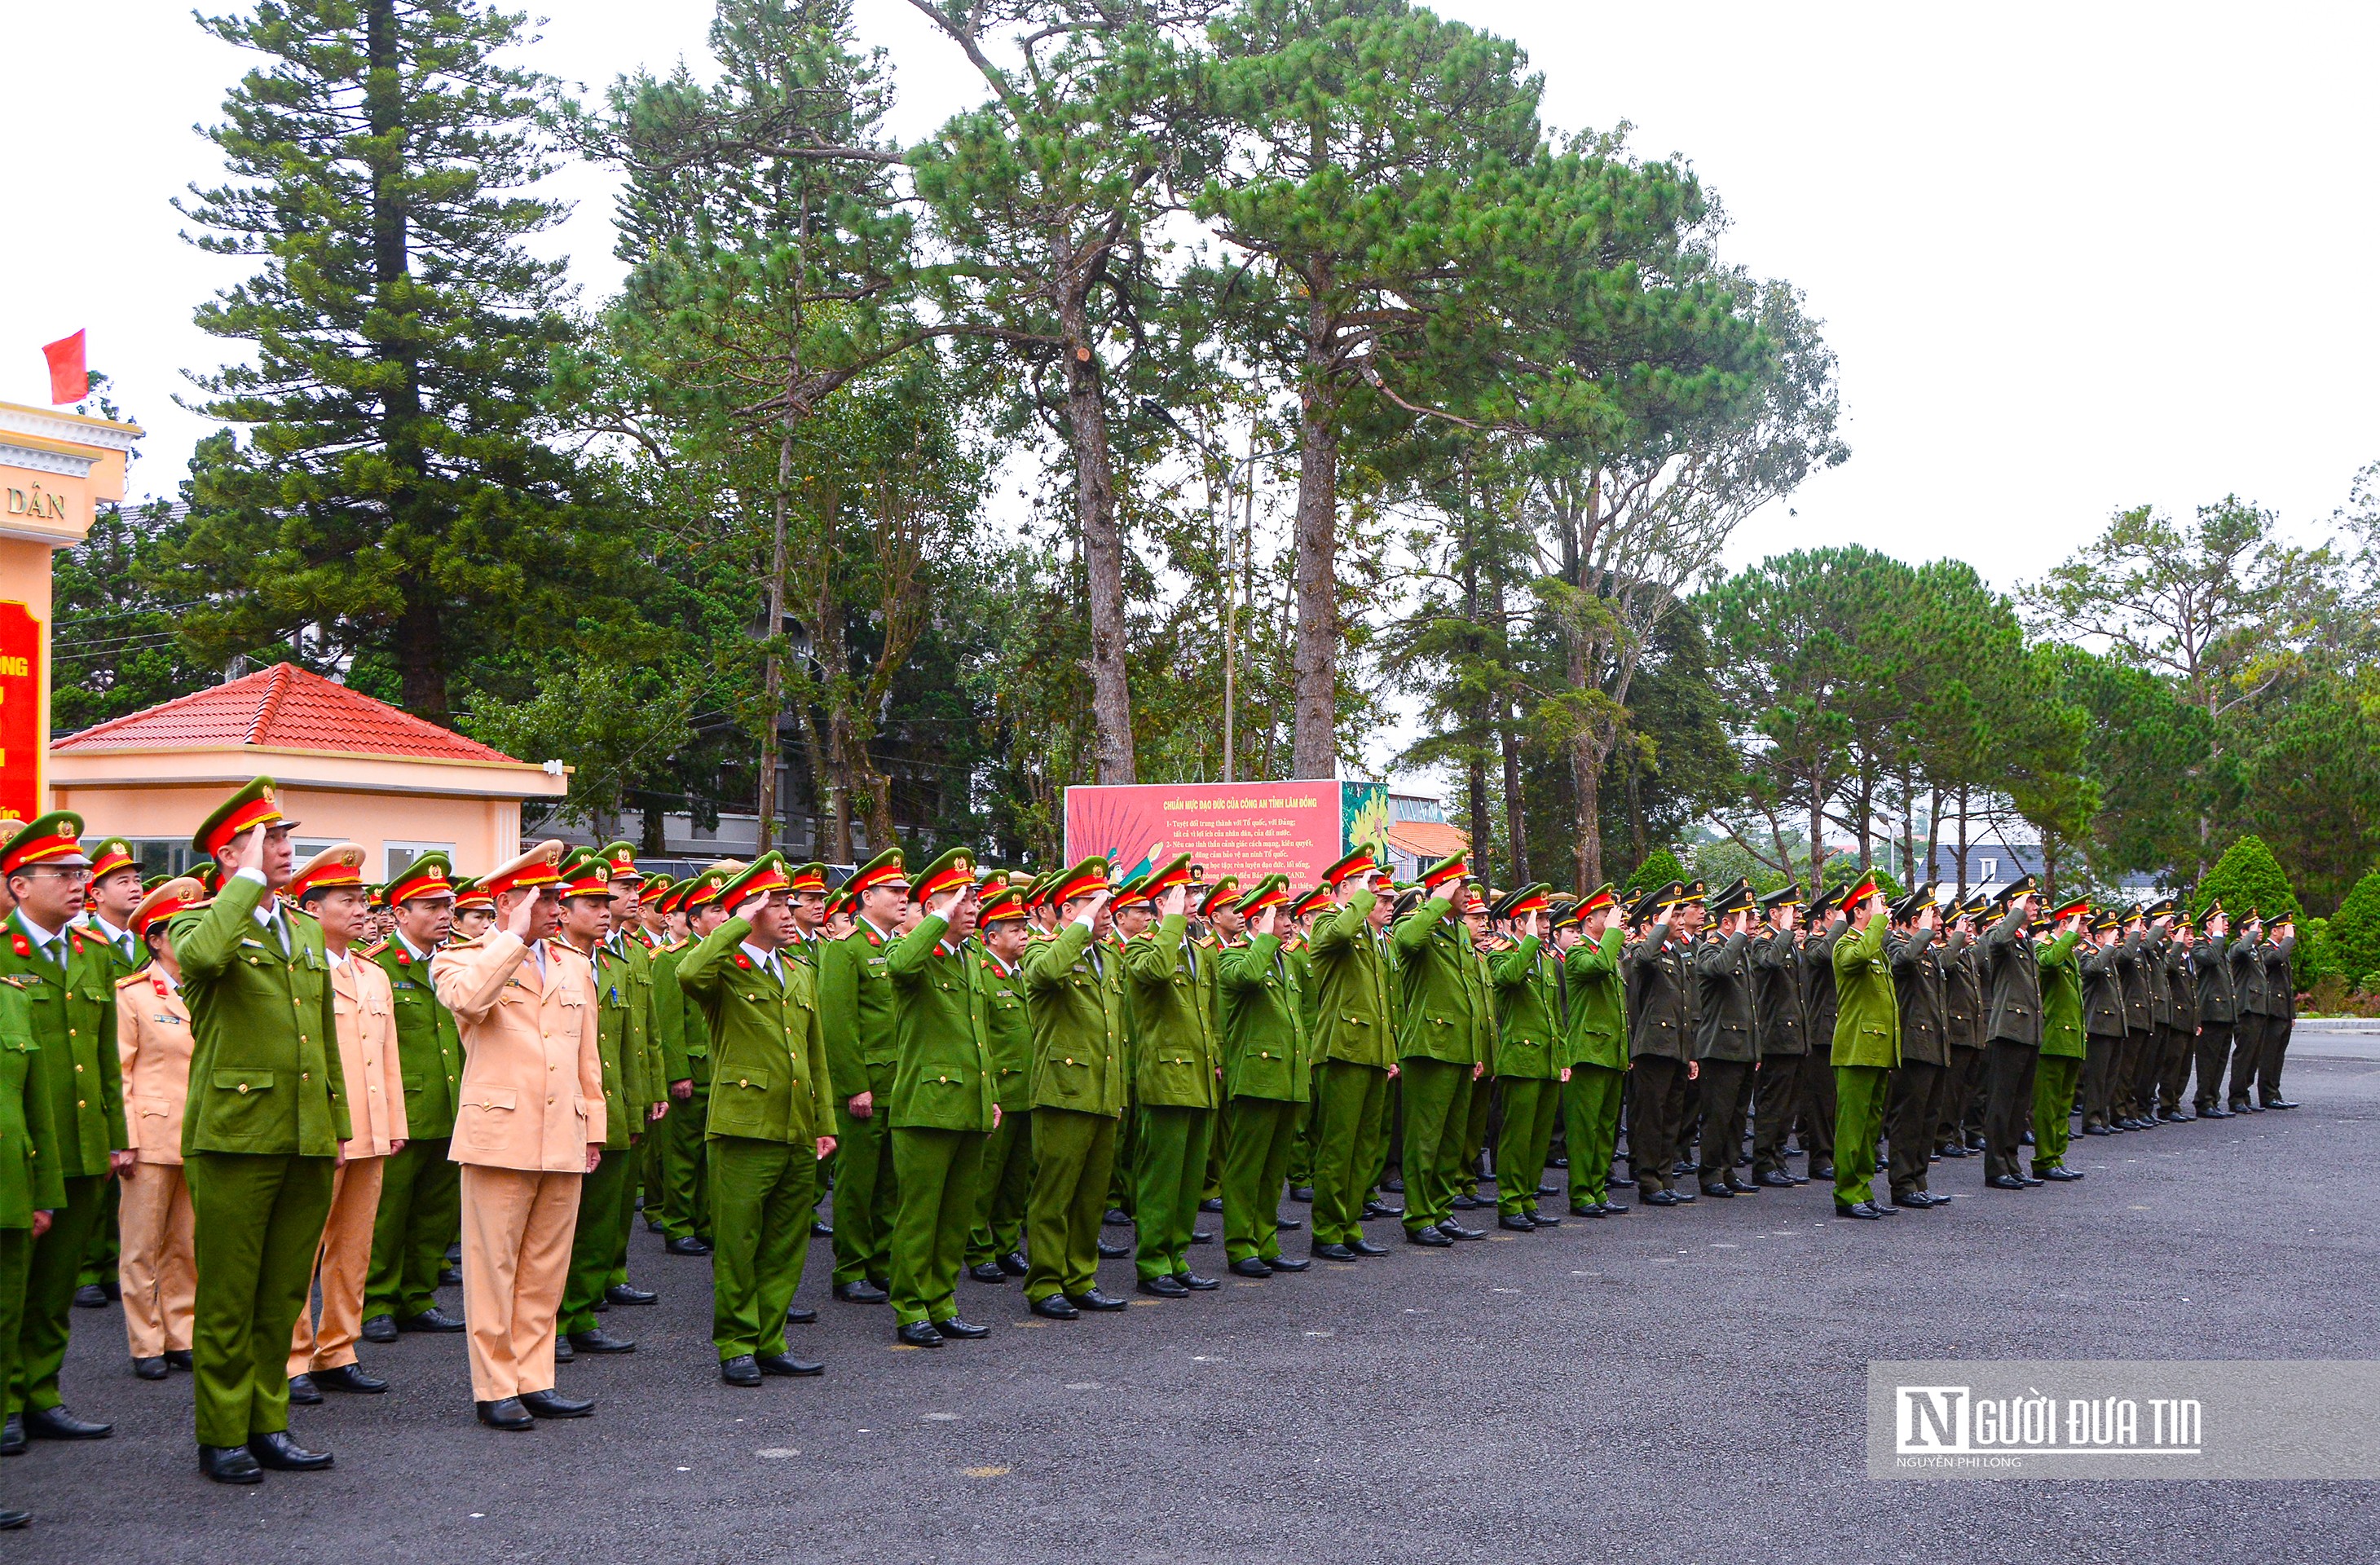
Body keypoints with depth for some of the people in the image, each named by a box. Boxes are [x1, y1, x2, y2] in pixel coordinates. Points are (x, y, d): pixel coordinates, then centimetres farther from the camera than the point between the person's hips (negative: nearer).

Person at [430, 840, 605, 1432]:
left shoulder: (574, 967, 18)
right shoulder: (461, 961, 1)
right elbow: (467, 1001, -24)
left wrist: (593, 1128, 18)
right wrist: (515, 938, -18)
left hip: (562, 1141, 5)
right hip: (500, 1135, -5)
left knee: (545, 1270, 9)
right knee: (494, 1266, -1)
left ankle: (533, 1381, 17)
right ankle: (495, 1389, 7)